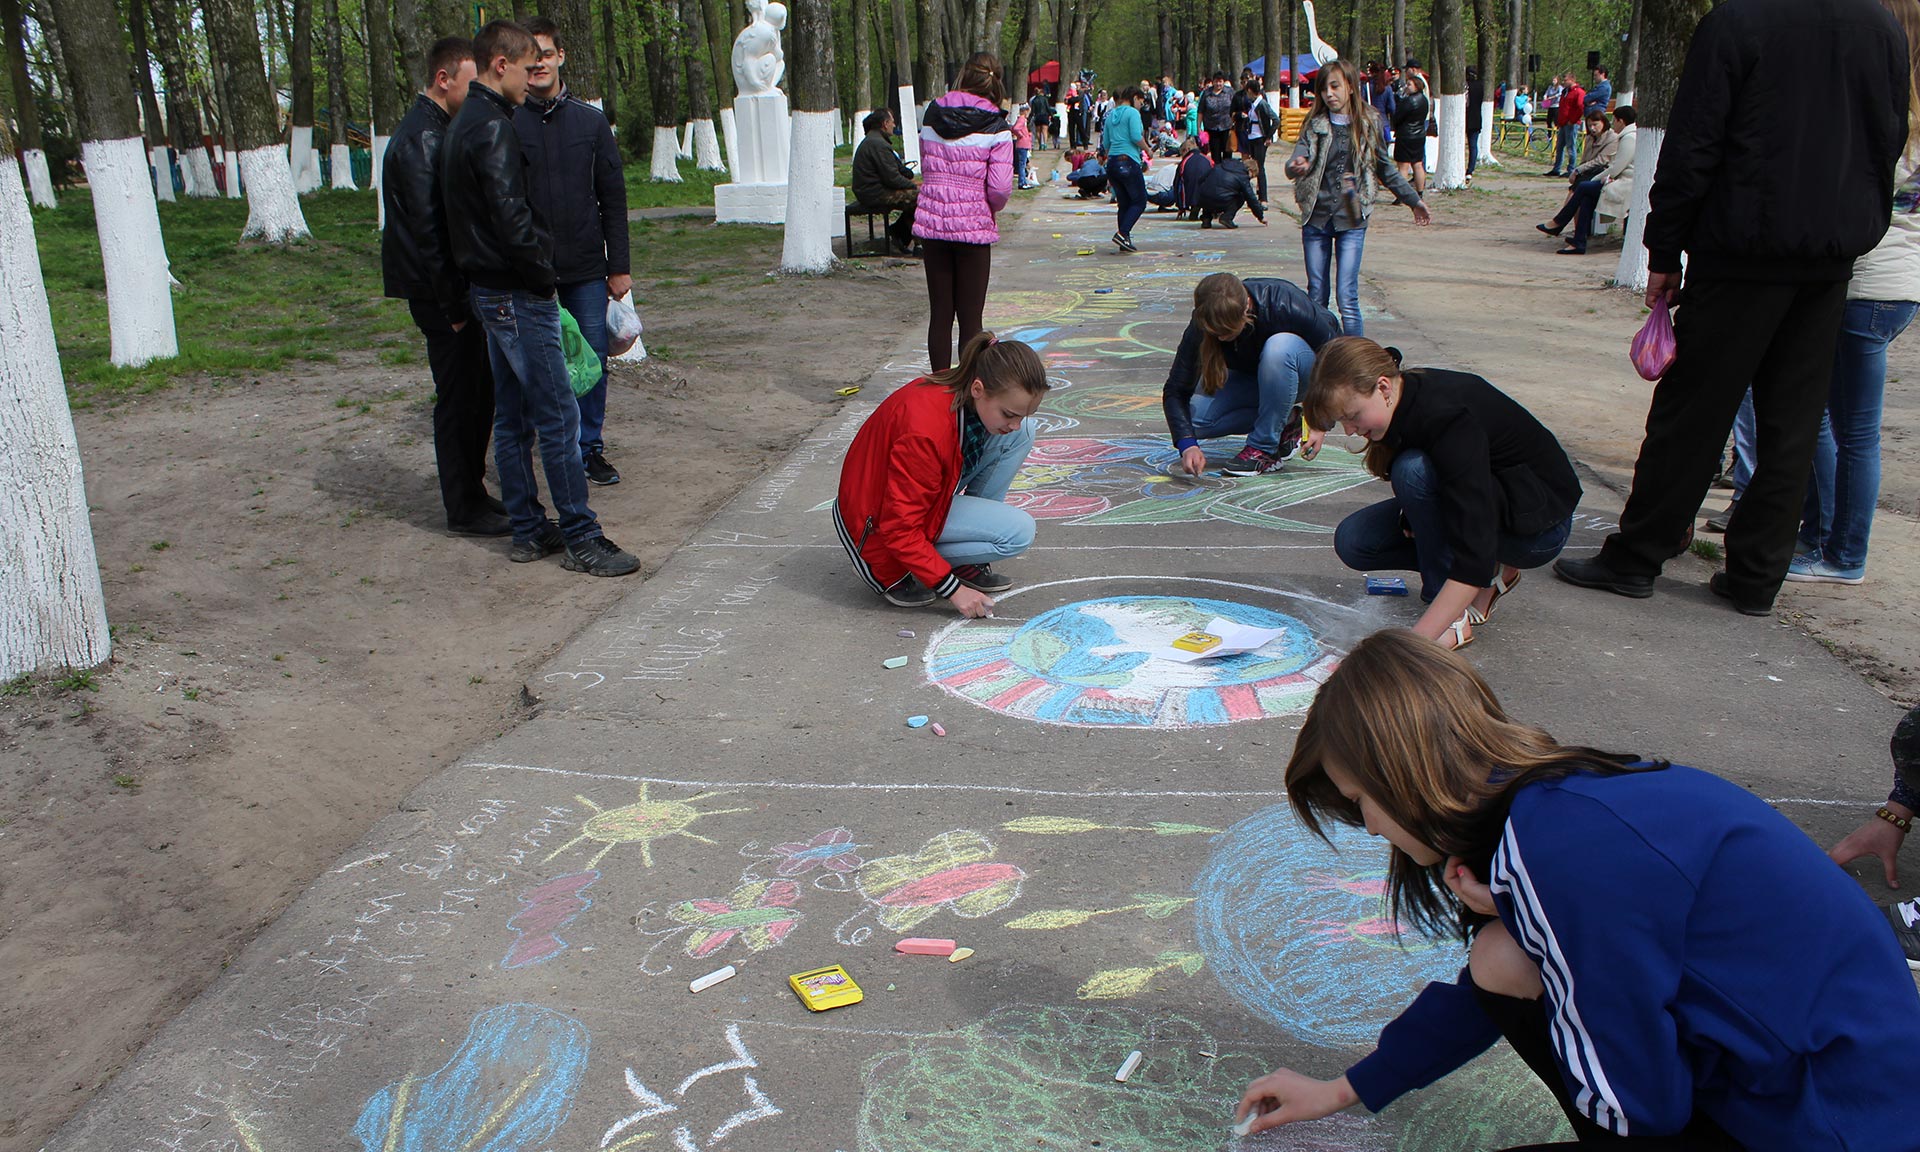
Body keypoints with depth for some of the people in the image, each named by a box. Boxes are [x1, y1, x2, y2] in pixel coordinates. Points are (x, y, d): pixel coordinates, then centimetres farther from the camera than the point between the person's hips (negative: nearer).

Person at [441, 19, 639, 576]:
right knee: (558, 416, -6)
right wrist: (543, 274, -11)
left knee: (513, 416, 13)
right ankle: (581, 539, -1)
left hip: (489, 292, 11)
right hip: (518, 295, -11)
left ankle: (528, 531, 21)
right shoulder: (493, 128, -16)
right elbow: (511, 217, -24)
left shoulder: (463, 125, 16)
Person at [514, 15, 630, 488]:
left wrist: (619, 266, 4)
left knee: (592, 359, 4)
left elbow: (613, 198, 8)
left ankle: (590, 449, 18)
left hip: (586, 270, 2)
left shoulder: (591, 120, 7)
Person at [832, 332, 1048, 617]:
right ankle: (897, 573, -8)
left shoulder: (964, 390, -12)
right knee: (1019, 532, -22)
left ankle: (969, 562, -1)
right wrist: (952, 589, -28)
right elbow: (900, 529, -31)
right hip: (880, 517, -9)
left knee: (1023, 434, -7)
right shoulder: (927, 432, -37)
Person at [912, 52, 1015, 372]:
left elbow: (925, 166, 12)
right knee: (970, 316, 4)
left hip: (931, 222, 4)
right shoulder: (996, 127, -8)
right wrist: (993, 208, 7)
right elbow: (999, 187, -13)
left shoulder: (932, 115, 5)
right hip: (973, 225, -4)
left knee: (940, 313, 11)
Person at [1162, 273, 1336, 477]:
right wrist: (1187, 443, -36)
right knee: (1194, 419, -20)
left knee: (1279, 347, -39)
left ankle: (1265, 449, -23)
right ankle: (1283, 424, -1)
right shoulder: (1204, 323, -26)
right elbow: (1176, 390, -21)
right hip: (1249, 376, 4)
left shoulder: (1285, 305, -35)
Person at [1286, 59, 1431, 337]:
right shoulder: (1314, 126, 2)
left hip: (1351, 222, -1)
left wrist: (1414, 200, 23)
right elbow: (1295, 163, -13)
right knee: (1316, 298, 6)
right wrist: (1297, 167, -38)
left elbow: (1386, 170, 17)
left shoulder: (1368, 126, 4)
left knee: (1347, 299, -10)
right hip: (1316, 220, 1)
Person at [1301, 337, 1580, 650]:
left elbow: (1476, 551, -39)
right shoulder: (1404, 399, -10)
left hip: (1540, 524, -8)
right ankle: (1491, 572, 5)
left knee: (1415, 471, -32)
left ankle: (1456, 620, -20)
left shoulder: (1449, 418, -34)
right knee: (1352, 540, -7)